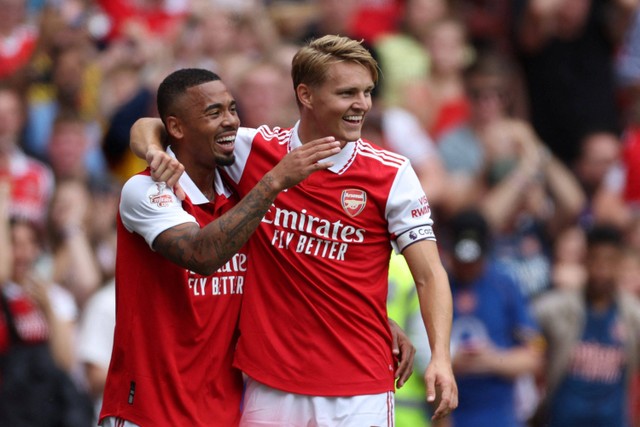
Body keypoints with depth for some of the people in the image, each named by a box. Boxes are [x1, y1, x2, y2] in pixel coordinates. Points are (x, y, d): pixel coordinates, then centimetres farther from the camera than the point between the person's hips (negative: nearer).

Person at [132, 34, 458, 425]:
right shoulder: (255, 151, 2)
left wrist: (440, 357, -18)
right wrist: (156, 152, -11)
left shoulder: (392, 174, -1)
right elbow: (149, 128, 13)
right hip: (269, 388, 2)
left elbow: (429, 275, -3)